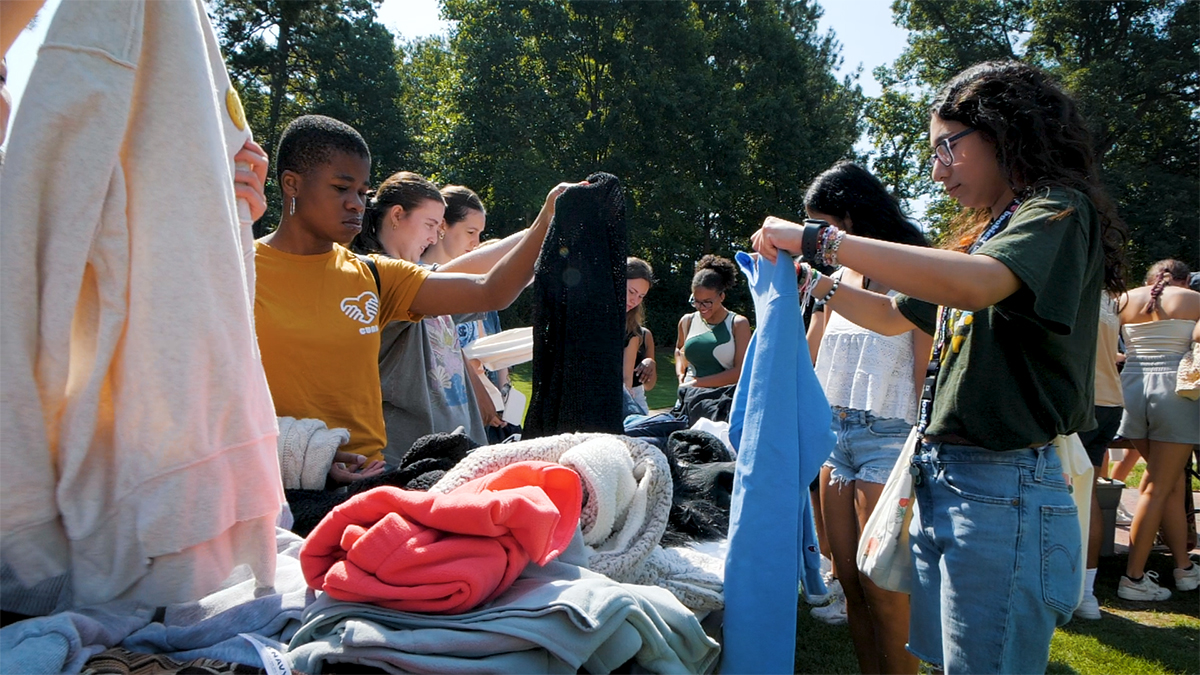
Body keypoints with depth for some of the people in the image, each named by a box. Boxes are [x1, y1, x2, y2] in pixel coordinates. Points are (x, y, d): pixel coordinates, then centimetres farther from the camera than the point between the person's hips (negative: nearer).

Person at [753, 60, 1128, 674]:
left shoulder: (1059, 214, -8)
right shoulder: (983, 235, 19)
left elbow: (973, 285, -29)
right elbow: (895, 316, 28)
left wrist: (822, 240, -26)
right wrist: (816, 284, 13)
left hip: (1004, 492, -8)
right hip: (941, 481, 8)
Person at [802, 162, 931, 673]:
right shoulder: (834, 280, 13)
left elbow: (927, 367, -10)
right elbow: (805, 358, 21)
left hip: (887, 438, -7)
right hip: (835, 435, 7)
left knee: (881, 588, -3)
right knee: (849, 582, 11)